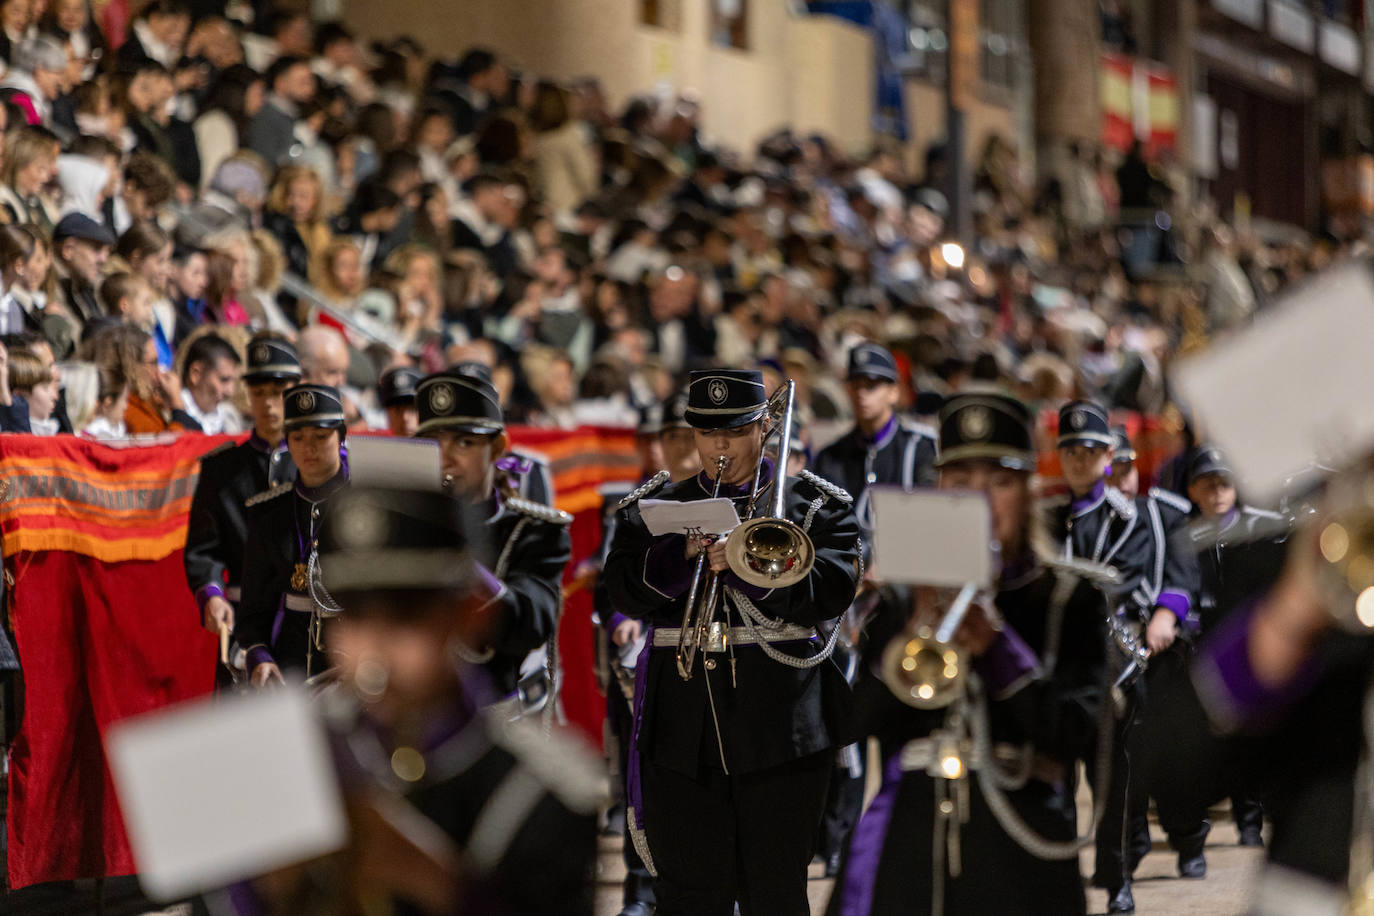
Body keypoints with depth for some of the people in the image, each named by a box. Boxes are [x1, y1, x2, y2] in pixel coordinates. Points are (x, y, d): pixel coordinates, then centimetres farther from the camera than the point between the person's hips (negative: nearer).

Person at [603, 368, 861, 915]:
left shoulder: (814, 505, 7)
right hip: (683, 728, 2)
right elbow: (624, 594, 0)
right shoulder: (654, 508, 13)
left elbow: (831, 593, -7)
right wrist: (685, 553, -15)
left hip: (780, 726, -1)